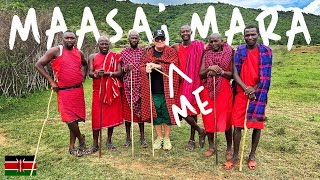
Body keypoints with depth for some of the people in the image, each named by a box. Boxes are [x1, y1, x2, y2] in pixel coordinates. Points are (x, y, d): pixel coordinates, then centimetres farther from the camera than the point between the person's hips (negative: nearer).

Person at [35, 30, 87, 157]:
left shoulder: (79, 53, 9)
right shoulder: (56, 51, -6)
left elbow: (84, 64, 30)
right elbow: (38, 65, -5)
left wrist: (83, 75, 12)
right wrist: (51, 81, -8)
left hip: (78, 90, 5)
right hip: (64, 91, -4)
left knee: (75, 118, 8)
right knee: (70, 119, -9)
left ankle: (72, 146, 21)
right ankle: (81, 139, 18)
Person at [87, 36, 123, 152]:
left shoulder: (115, 57, 6)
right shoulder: (93, 57, 8)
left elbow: (119, 72, -4)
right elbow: (90, 73, -2)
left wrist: (107, 73, -21)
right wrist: (96, 74, -25)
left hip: (112, 90, 0)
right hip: (98, 90, 0)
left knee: (112, 115, 5)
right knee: (96, 116, -1)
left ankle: (109, 141, 21)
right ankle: (95, 144, 10)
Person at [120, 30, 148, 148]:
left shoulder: (143, 52, 5)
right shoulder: (123, 53, 6)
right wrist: (125, 68, -13)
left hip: (140, 87, 0)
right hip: (127, 87, 1)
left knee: (141, 111, 6)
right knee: (127, 111, 6)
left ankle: (142, 137, 19)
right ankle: (128, 138, 20)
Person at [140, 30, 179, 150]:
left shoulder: (171, 52, 2)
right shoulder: (148, 53, 9)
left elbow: (173, 66, -12)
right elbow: (142, 67, 3)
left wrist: (157, 65, -20)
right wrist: (146, 69, -21)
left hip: (167, 89, -2)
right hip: (153, 90, 2)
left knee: (167, 113, 5)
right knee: (156, 113, 8)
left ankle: (167, 138, 21)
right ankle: (159, 138, 24)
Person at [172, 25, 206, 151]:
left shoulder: (198, 46, -2)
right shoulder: (176, 47, 6)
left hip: (194, 82, -2)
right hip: (182, 82, 2)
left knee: (192, 109, 7)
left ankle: (192, 139, 24)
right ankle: (200, 130, 22)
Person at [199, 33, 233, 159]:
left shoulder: (229, 54, 1)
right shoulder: (206, 54, 7)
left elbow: (233, 74, -2)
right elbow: (200, 74, 2)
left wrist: (221, 71, -18)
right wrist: (209, 70, -16)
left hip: (224, 90, -2)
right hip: (208, 90, 3)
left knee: (226, 119, 2)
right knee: (208, 118, 8)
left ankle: (229, 148, 18)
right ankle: (211, 146, 25)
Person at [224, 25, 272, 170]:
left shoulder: (266, 51, 1)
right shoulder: (240, 50, 4)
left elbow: (266, 75, -3)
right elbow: (235, 73, -3)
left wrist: (255, 89, -13)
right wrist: (245, 88, -15)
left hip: (258, 94, 0)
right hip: (241, 93, 1)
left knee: (257, 125, 7)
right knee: (237, 125, 1)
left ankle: (252, 156, 26)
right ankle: (235, 156, 17)